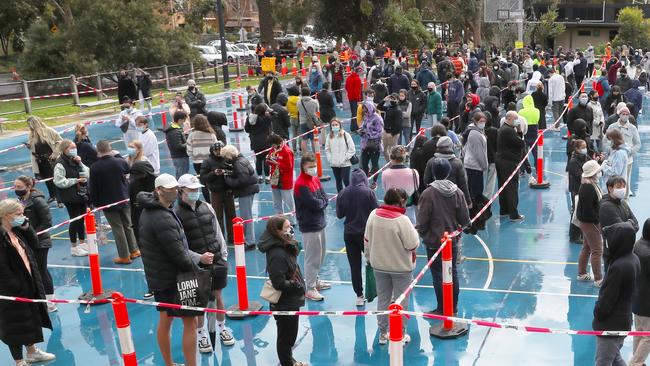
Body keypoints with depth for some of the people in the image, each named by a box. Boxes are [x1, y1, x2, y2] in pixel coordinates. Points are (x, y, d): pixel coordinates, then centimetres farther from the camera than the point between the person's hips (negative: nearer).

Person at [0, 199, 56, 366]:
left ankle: (32, 352, 41)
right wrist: (16, 287, -22)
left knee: (31, 318, 22)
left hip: (29, 283, 9)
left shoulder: (17, 231, 4)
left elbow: (34, 245, 14)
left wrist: (27, 228, -1)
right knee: (15, 324, 6)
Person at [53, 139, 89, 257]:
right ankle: (74, 248, 10)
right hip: (70, 197, -7)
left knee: (81, 219, 14)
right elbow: (59, 182, -21)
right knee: (74, 220, -2)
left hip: (81, 194, 8)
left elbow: (86, 174, 7)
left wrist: (80, 163, -7)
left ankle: (82, 243, 28)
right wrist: (76, 180, -17)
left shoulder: (75, 160, 11)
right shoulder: (60, 164, -14)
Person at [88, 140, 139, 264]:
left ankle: (124, 256, 10)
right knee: (128, 225, 18)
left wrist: (95, 203, 6)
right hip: (124, 199, 3)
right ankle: (134, 250, 26)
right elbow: (127, 170, 15)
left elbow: (92, 188, -8)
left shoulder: (94, 168, -15)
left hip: (107, 203, -2)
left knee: (118, 229, 4)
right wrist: (117, 155, 23)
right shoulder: (120, 162, -10)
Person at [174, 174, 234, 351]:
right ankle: (201, 335, 26)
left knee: (217, 296, 16)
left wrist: (224, 254, 11)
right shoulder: (177, 213, -9)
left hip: (216, 260, 4)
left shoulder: (207, 207, 5)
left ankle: (222, 328, 34)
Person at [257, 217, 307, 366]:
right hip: (284, 304, -10)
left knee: (291, 334, 25)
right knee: (286, 336, 9)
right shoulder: (277, 254, -27)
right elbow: (279, 284, -28)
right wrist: (297, 285, -17)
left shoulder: (285, 247, 3)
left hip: (291, 301, 10)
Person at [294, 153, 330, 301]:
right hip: (309, 226, -9)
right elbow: (315, 204, -23)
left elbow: (325, 199, 5)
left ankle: (315, 280, 37)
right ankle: (310, 289, 10)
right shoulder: (301, 185, -20)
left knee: (321, 254, 20)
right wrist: (322, 202, -5)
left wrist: (319, 202, -13)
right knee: (312, 257, -1)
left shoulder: (315, 179, 7)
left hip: (320, 222, 9)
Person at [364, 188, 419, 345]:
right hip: (401, 267, -5)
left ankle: (383, 333, 28)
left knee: (383, 298, 17)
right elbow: (413, 245, -19)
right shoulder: (402, 220, -24)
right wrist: (413, 232, 0)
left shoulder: (373, 215, -7)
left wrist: (369, 258, 16)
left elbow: (367, 240, 3)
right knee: (401, 301, 11)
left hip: (379, 265, 5)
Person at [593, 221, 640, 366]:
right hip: (625, 320, 9)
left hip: (611, 326, -9)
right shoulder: (633, 259, -1)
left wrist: (597, 315, -4)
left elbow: (606, 299, -22)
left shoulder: (618, 267, -29)